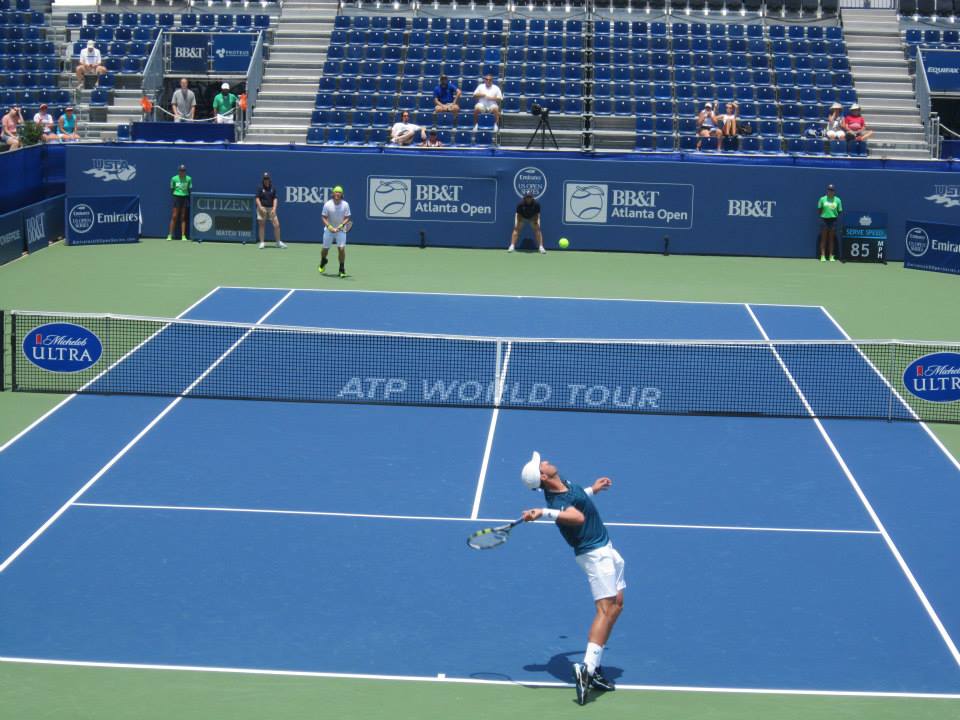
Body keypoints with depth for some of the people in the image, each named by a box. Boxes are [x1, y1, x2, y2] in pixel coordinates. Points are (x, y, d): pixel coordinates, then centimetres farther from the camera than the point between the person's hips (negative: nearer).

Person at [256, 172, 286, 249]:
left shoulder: (273, 188, 5)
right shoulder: (260, 188, -2)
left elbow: (275, 199, 4)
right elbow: (257, 199, -4)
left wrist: (274, 208, -9)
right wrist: (261, 207, -16)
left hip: (271, 209, 2)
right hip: (262, 208, -2)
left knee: (277, 225, -4)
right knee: (262, 226, 1)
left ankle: (278, 242, 7)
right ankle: (262, 243, 9)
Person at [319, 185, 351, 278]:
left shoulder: (345, 205, -10)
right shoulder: (327, 204, -11)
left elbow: (347, 218, -7)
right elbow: (324, 218, -7)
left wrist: (340, 226, -23)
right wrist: (330, 227, -21)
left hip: (341, 230, 0)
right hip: (329, 229, 0)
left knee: (341, 248, -14)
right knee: (325, 248, 9)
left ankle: (342, 269, -1)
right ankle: (323, 261, 43)